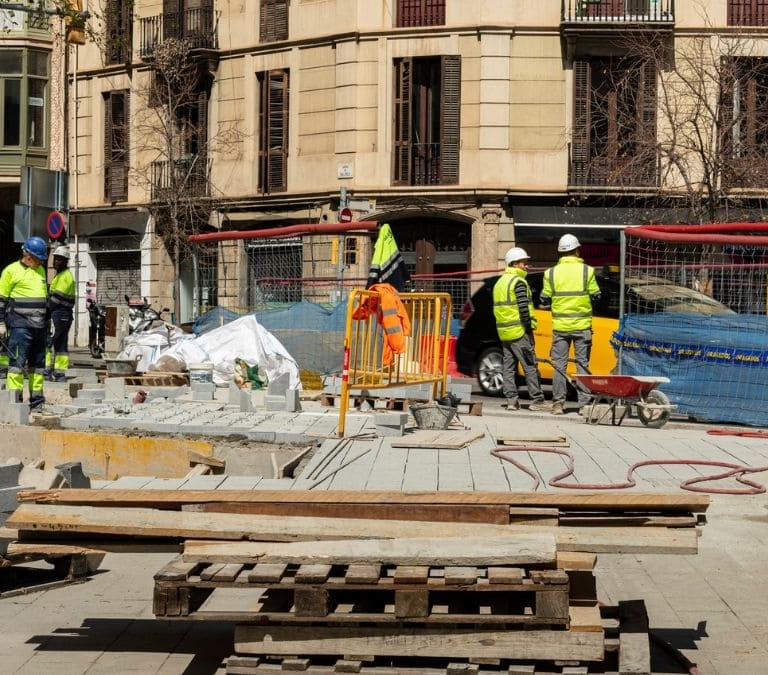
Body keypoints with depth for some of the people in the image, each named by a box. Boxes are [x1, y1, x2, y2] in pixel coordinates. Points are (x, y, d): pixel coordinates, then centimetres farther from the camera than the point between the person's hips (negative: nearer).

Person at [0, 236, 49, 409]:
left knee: (38, 362, 9)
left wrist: (47, 321, 24)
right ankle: (14, 399, -10)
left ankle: (36, 397, 15)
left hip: (39, 325, 7)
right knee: (17, 360, -10)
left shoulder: (41, 270, 17)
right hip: (20, 324, -7)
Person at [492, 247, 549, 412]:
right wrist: (529, 326, -13)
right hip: (519, 331, -8)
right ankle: (536, 400, -4)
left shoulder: (499, 282, 18)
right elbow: (523, 307, -18)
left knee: (508, 367, 8)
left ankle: (511, 400, 5)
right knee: (530, 366, -4)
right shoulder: (518, 282, -10)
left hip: (504, 332, 8)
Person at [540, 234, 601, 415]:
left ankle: (558, 403, 3)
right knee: (582, 364, 5)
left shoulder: (551, 273, -1)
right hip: (582, 325, -1)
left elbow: (544, 300, 1)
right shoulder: (587, 271, -5)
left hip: (560, 326, 1)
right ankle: (584, 403, 4)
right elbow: (596, 297, -1)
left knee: (559, 364, 6)